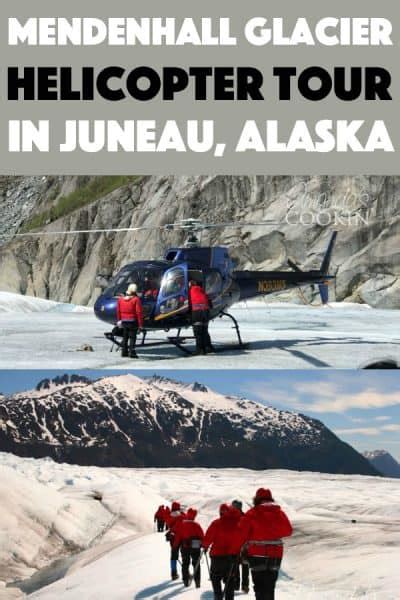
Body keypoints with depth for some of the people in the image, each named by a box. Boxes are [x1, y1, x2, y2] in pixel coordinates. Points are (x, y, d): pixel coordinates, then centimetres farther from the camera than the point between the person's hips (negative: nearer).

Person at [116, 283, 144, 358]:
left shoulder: (121, 298, 5)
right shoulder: (136, 299, -11)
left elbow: (118, 310, 11)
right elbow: (139, 312, -13)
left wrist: (119, 320, 22)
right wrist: (140, 324, -9)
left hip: (124, 321, 5)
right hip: (133, 321, -5)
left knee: (125, 337, 14)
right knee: (132, 337, -1)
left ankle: (124, 352, 16)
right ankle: (131, 352, -5)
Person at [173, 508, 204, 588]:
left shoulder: (181, 524, -2)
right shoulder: (196, 525, -6)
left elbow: (177, 536, -1)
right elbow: (202, 536, -3)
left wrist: (175, 545, 9)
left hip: (184, 546, 1)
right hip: (195, 546, -1)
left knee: (185, 564, 13)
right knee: (196, 564, 7)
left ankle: (186, 580, 8)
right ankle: (197, 581, -1)